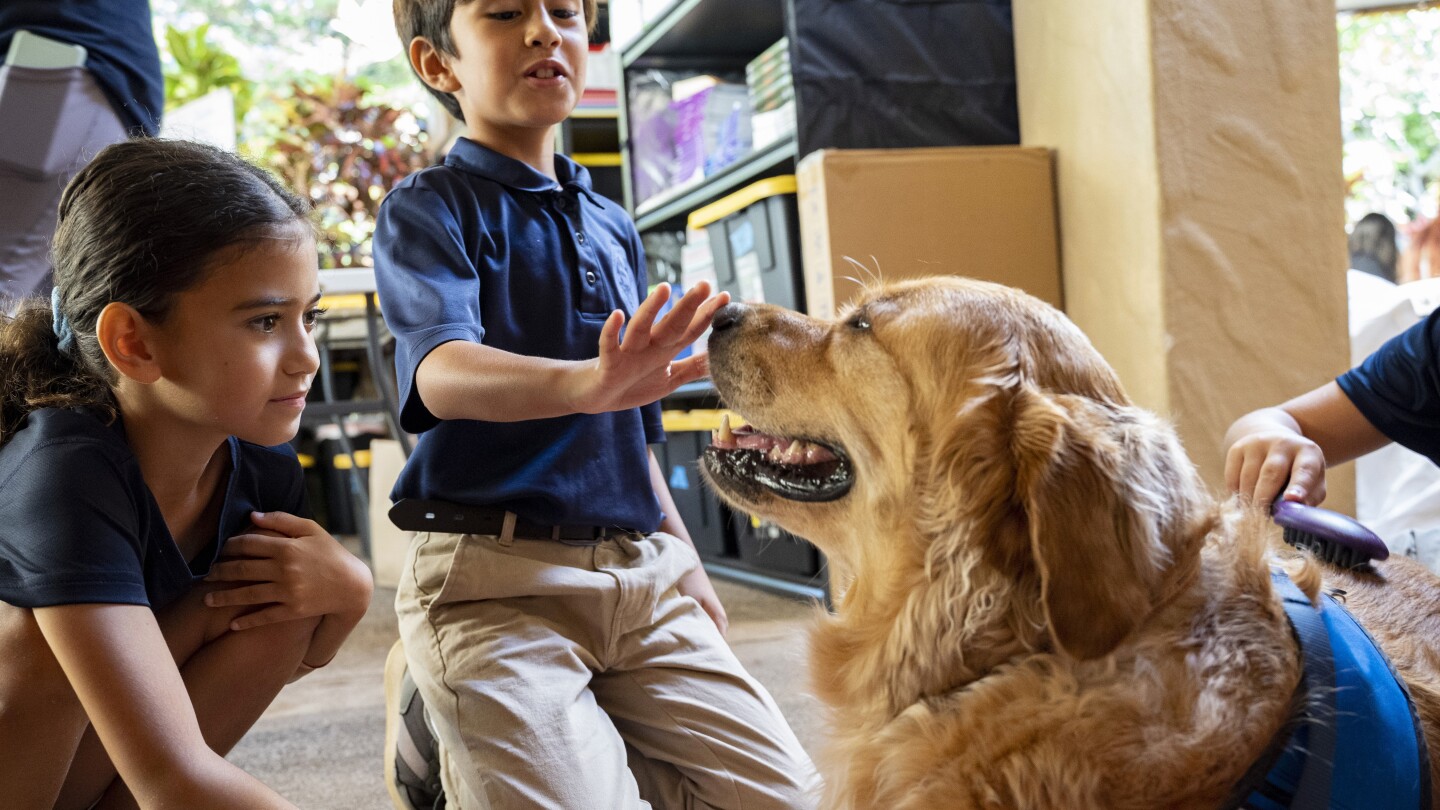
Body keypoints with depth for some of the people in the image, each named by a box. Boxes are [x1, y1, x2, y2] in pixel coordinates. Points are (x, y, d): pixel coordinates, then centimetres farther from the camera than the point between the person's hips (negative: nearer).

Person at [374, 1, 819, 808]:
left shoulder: (614, 227, 16)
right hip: (495, 575, -5)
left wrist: (684, 562, 19)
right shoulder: (429, 210, -3)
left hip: (640, 572, 6)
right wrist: (585, 382, -43)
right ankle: (439, 732, 11)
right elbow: (440, 373, -24)